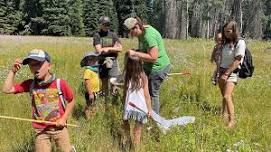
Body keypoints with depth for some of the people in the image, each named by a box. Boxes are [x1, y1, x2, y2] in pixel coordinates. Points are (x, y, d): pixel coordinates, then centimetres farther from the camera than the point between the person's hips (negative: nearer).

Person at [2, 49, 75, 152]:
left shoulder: (60, 83, -14)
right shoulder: (30, 84, -6)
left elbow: (71, 101, -1)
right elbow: (6, 90, -9)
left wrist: (64, 119, -8)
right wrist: (13, 71, -14)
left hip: (59, 127, -1)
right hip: (41, 130, 2)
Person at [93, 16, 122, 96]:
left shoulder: (113, 34, 5)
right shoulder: (97, 35, 1)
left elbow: (120, 48, -2)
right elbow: (99, 50, -9)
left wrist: (108, 49, -10)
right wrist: (113, 48, -5)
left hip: (113, 61, 0)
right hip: (102, 62, 0)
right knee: (104, 82, 6)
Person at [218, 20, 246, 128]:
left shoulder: (240, 43, -10)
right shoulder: (226, 42, 11)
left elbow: (237, 61, -15)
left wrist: (226, 74, -17)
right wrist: (220, 72, 9)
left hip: (232, 73, -7)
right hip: (222, 71, 7)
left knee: (227, 96, -19)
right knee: (224, 96, 13)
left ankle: (232, 121, -13)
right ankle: (224, 116, 27)